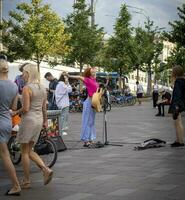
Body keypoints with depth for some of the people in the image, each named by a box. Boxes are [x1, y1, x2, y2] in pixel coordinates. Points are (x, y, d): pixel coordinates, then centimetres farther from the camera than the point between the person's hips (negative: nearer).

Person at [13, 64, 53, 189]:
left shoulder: (27, 88, -15)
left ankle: (26, 181, 10)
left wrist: (16, 112, -2)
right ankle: (46, 170, 0)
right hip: (39, 120, 8)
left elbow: (26, 109, -20)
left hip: (28, 120, -8)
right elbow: (44, 107, 14)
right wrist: (45, 120, 25)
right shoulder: (42, 88, 9)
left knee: (24, 152, 5)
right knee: (29, 151, 17)